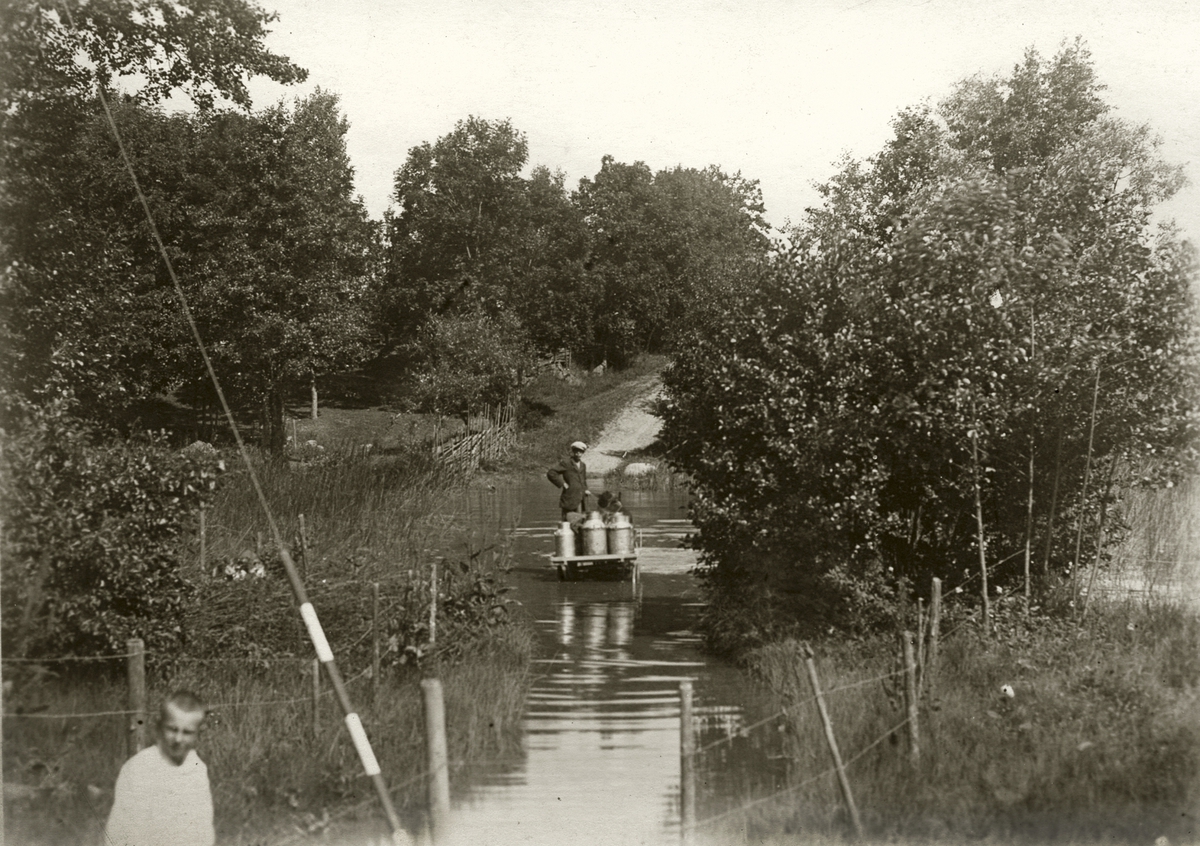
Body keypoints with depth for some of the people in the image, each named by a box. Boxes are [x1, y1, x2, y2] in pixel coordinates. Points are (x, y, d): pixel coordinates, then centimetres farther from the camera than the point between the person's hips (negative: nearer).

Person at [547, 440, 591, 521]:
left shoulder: (583, 465, 18)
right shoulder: (566, 463, -5)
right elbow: (551, 473, -11)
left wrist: (585, 490, 17)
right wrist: (562, 484, -12)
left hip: (581, 499, 7)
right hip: (569, 499, -7)